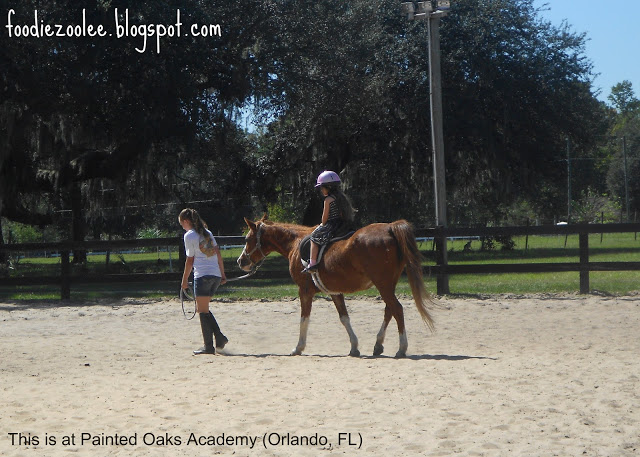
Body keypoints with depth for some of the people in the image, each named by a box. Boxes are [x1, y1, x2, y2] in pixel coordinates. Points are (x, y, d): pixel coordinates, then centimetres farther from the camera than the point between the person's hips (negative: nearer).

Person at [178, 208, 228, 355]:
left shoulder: (189, 235, -6)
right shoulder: (207, 233, 15)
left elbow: (190, 260, -5)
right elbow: (218, 254, 15)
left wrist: (185, 279, 4)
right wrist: (223, 274, 19)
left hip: (202, 275, -7)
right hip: (216, 275, 7)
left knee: (202, 310, 0)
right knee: (203, 309, 18)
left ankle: (208, 346, 0)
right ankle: (219, 337, 9)